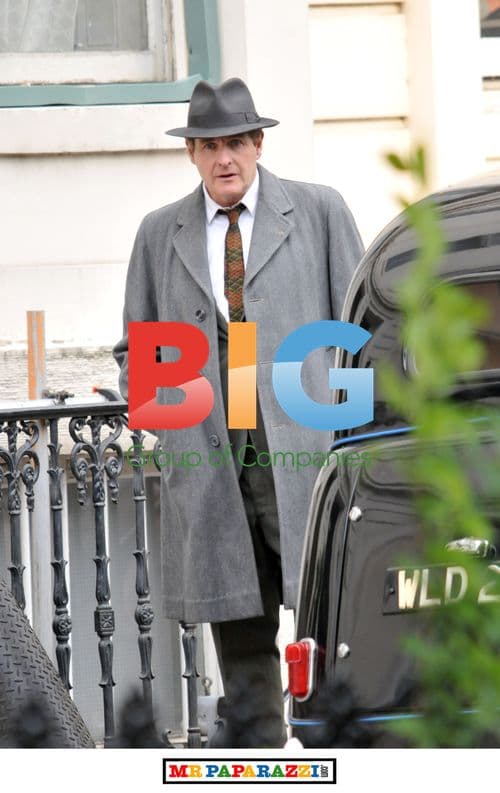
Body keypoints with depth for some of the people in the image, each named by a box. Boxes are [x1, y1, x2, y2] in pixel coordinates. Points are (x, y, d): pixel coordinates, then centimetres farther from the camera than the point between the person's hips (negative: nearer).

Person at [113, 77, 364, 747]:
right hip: (205, 457, 2)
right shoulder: (160, 233, 13)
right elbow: (135, 348, 19)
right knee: (240, 628, 3)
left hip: (304, 446, -2)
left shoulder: (319, 211, 7)